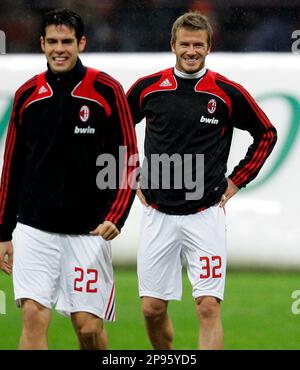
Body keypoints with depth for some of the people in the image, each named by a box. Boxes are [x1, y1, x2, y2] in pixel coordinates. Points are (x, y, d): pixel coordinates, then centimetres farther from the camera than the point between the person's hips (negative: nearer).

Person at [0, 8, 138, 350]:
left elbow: (128, 163, -2)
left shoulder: (106, 91, -2)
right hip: (33, 229, 2)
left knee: (89, 328, -1)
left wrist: (115, 218, -15)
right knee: (34, 318, -10)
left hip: (89, 232, -2)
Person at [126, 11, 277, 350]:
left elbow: (266, 134, 11)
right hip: (158, 214, 2)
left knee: (209, 308, -10)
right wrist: (131, 178, 11)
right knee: (152, 309, 4)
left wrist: (235, 183, 6)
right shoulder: (148, 88, 2)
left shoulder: (228, 93, -2)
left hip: (204, 215, -2)